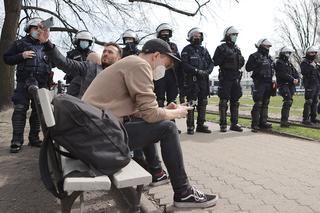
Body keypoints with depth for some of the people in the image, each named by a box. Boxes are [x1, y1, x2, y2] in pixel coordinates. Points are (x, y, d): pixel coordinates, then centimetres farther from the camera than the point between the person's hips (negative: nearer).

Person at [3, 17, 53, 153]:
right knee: (20, 110, -10)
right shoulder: (20, 44, 11)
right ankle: (17, 141, -7)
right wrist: (21, 56, -8)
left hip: (41, 83, 3)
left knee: (38, 111, 4)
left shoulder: (45, 46, 20)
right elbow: (6, 58, 8)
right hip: (24, 82, -3)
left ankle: (34, 138, 13)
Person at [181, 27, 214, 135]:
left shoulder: (204, 50, 18)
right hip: (192, 79, -6)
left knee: (203, 103, 8)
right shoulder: (187, 50, 1)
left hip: (204, 80, 6)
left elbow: (211, 63, 15)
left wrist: (207, 71, -5)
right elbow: (184, 65, -11)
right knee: (191, 104, -6)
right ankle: (190, 126, 1)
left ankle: (201, 125, 18)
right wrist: (197, 71, -17)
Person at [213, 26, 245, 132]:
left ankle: (234, 123, 16)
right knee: (224, 101, -4)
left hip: (236, 78, 7)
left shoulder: (237, 49, 18)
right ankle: (223, 124, 3)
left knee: (235, 101, 8)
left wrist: (240, 58, 1)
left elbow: (241, 63, 20)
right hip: (225, 77, -6)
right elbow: (215, 62, -9)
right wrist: (224, 56, -20)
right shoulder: (221, 48, -1)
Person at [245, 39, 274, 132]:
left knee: (265, 103, 10)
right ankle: (255, 124, -5)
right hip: (259, 83, -7)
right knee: (258, 104, -10)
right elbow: (248, 68, -12)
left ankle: (263, 122, 18)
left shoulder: (269, 57, 18)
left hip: (268, 83, 7)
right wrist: (257, 64, -22)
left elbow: (272, 69, 23)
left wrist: (272, 81, 14)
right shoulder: (254, 56, -3)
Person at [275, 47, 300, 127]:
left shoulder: (289, 63, 22)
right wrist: (292, 79, -18)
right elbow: (283, 74, -16)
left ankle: (284, 120, 15)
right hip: (283, 85, -8)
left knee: (289, 102, 8)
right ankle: (284, 121, -14)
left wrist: (297, 79, -5)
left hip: (291, 86, 8)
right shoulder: (279, 62, -4)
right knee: (287, 102, -16)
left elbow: (295, 72, 14)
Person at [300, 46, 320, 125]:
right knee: (308, 102, -11)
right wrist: (311, 66, -19)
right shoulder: (305, 62, -4)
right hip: (310, 85, -9)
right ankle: (305, 119, -9)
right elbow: (303, 72, -18)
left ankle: (313, 118, 19)